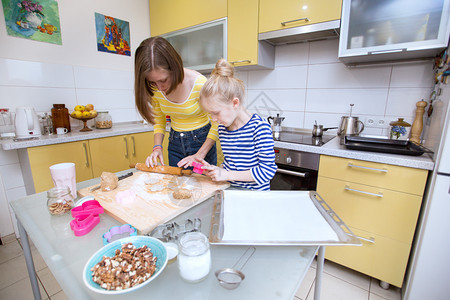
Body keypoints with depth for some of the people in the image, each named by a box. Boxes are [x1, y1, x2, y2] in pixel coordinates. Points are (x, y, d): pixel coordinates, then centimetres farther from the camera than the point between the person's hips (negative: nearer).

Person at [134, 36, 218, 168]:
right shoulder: (155, 88, -9)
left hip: (202, 140, -4)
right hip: (175, 142, 5)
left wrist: (200, 155, -21)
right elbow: (159, 120, 6)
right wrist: (157, 147, -9)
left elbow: (217, 122, -16)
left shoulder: (199, 83, -25)